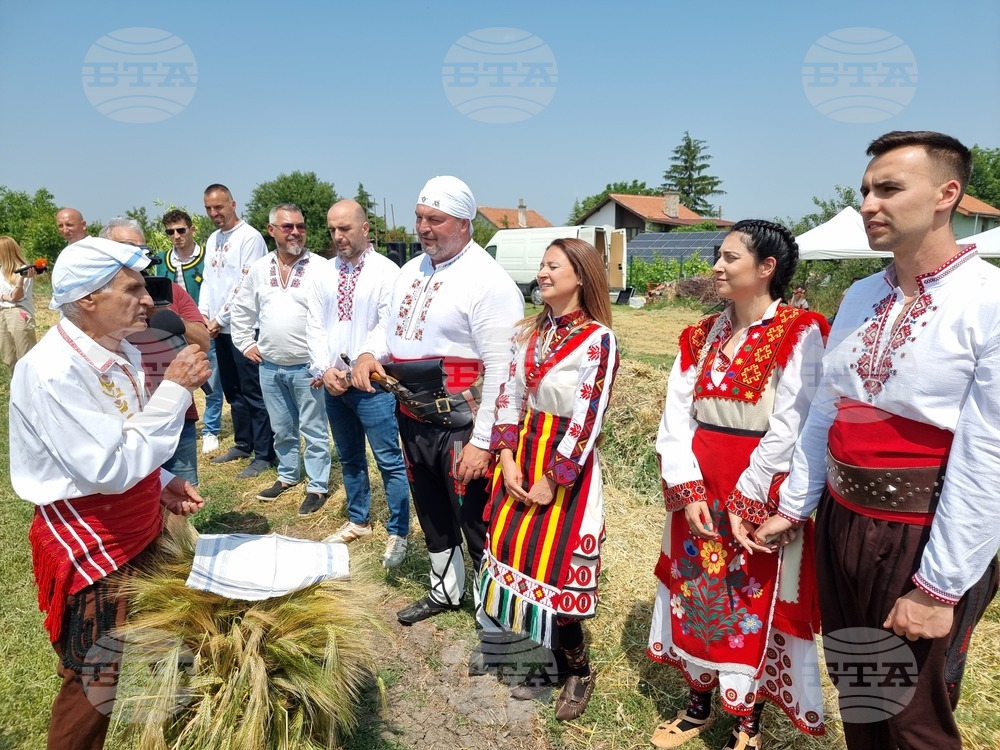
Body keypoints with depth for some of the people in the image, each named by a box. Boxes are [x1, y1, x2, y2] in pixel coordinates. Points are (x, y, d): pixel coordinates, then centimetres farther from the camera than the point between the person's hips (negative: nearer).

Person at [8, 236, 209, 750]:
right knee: (96, 686, 8)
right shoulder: (52, 371, -24)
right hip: (90, 549, -8)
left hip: (139, 531, 8)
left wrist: (163, 484, 0)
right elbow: (111, 470, -28)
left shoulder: (120, 352, 2)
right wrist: (175, 390, -25)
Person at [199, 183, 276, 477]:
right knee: (233, 390, 16)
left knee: (253, 392, -4)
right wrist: (203, 313, 4)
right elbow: (208, 280, 19)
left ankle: (264, 454, 4)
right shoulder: (213, 239, 16)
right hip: (220, 329, 8)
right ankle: (243, 443, 29)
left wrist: (220, 319, -13)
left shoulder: (250, 237, -10)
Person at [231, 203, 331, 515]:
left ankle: (317, 486, 16)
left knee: (314, 430, 4)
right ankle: (287, 476, 36)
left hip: (307, 367, -5)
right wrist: (245, 344, 12)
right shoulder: (259, 269, 6)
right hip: (269, 366, 5)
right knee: (282, 429, 19)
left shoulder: (321, 267, -10)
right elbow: (242, 309, 19)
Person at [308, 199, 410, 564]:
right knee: (349, 458, 19)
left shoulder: (386, 272, -8)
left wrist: (355, 368, -16)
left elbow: (388, 330, -14)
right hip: (333, 384, 6)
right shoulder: (325, 274, 9)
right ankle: (358, 520, 35)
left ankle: (398, 534, 13)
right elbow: (315, 327, 7)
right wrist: (325, 370, -7)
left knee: (389, 461, -1)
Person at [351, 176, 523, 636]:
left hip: (461, 426, -8)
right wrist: (369, 353, -1)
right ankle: (444, 591, 47)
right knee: (432, 514, 24)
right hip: (413, 419, 8)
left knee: (476, 524, 2)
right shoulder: (410, 271, 10)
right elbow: (391, 326, 22)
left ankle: (494, 625, 22)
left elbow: (500, 370, -21)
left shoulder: (488, 281, -17)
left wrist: (483, 441, -22)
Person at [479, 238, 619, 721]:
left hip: (565, 463, -6)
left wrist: (551, 480, -14)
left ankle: (578, 670, 28)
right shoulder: (531, 331, 6)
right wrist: (509, 459, -5)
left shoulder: (597, 339, -13)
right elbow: (509, 395, 5)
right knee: (518, 552, 11)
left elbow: (587, 419, -16)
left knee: (552, 565, 1)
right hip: (521, 453, 6)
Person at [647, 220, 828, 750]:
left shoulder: (799, 333, -11)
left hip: (759, 496, -5)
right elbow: (676, 414, 0)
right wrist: (688, 489, -10)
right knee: (697, 593, 16)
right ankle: (699, 705, 38)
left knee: (754, 604, 9)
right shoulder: (702, 335, 7)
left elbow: (788, 429, -16)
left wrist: (743, 500, -16)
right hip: (698, 491, 5)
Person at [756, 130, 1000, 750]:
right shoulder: (861, 296, 5)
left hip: (923, 540, -5)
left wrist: (939, 588, -16)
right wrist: (793, 507, 10)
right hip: (840, 524, 6)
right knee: (853, 695, 22)